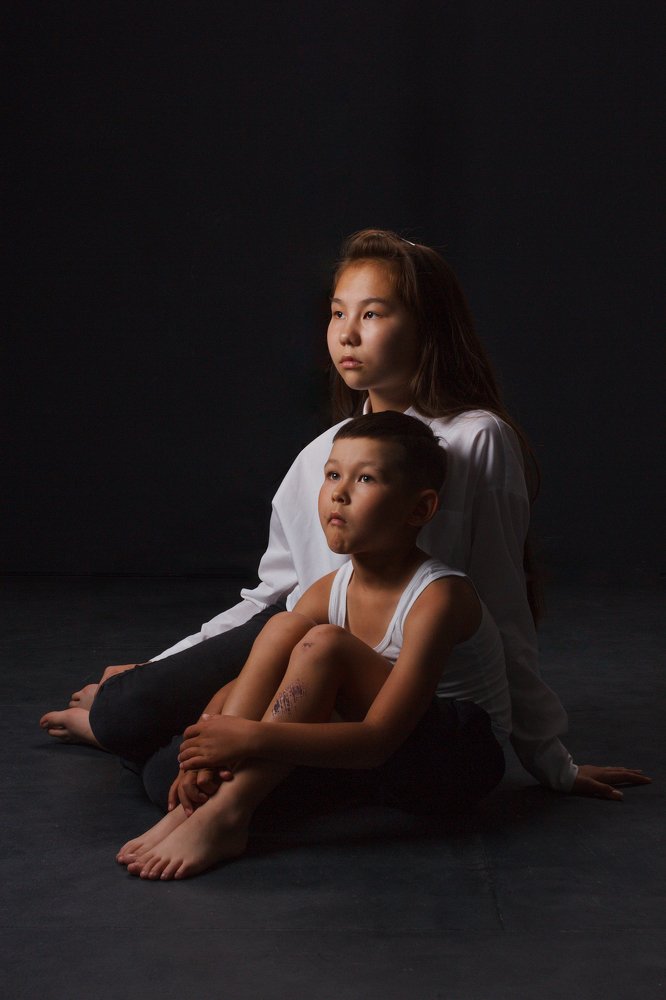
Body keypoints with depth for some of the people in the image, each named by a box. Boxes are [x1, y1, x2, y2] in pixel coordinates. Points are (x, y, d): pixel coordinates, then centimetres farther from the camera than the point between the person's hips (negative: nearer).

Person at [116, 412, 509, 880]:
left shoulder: (439, 596, -24)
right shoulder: (330, 591, -2)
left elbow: (377, 739, -30)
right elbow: (249, 684, -1)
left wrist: (253, 737, -35)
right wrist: (211, 746, -22)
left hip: (464, 758, -7)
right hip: (386, 763, 7)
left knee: (324, 643, -28)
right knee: (283, 627, -12)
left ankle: (226, 815, -27)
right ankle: (197, 802, -18)